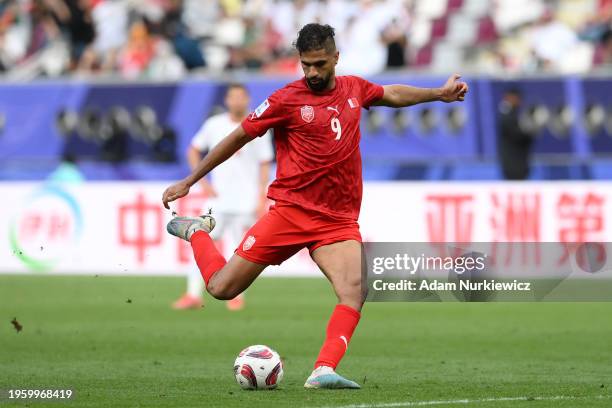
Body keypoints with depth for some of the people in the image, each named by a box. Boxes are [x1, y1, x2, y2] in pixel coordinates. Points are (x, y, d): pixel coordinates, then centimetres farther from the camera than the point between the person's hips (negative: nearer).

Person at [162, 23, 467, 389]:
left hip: (339, 220, 3)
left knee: (355, 290, -24)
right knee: (221, 287, -2)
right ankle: (196, 231, 28)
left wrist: (439, 94, 29)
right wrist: (188, 182, 6)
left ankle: (324, 371, -30)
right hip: (291, 211, -3)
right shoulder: (287, 100, -5)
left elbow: (392, 94, 33)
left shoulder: (354, 88, 10)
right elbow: (238, 138, 3)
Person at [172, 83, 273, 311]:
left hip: (246, 199, -2)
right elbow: (193, 151, 16)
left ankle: (236, 295, 14)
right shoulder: (214, 125, 6)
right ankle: (193, 295, -5)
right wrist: (202, 182, 5)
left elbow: (264, 165, 2)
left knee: (235, 248, -2)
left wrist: (262, 199, -5)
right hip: (218, 197, 2)